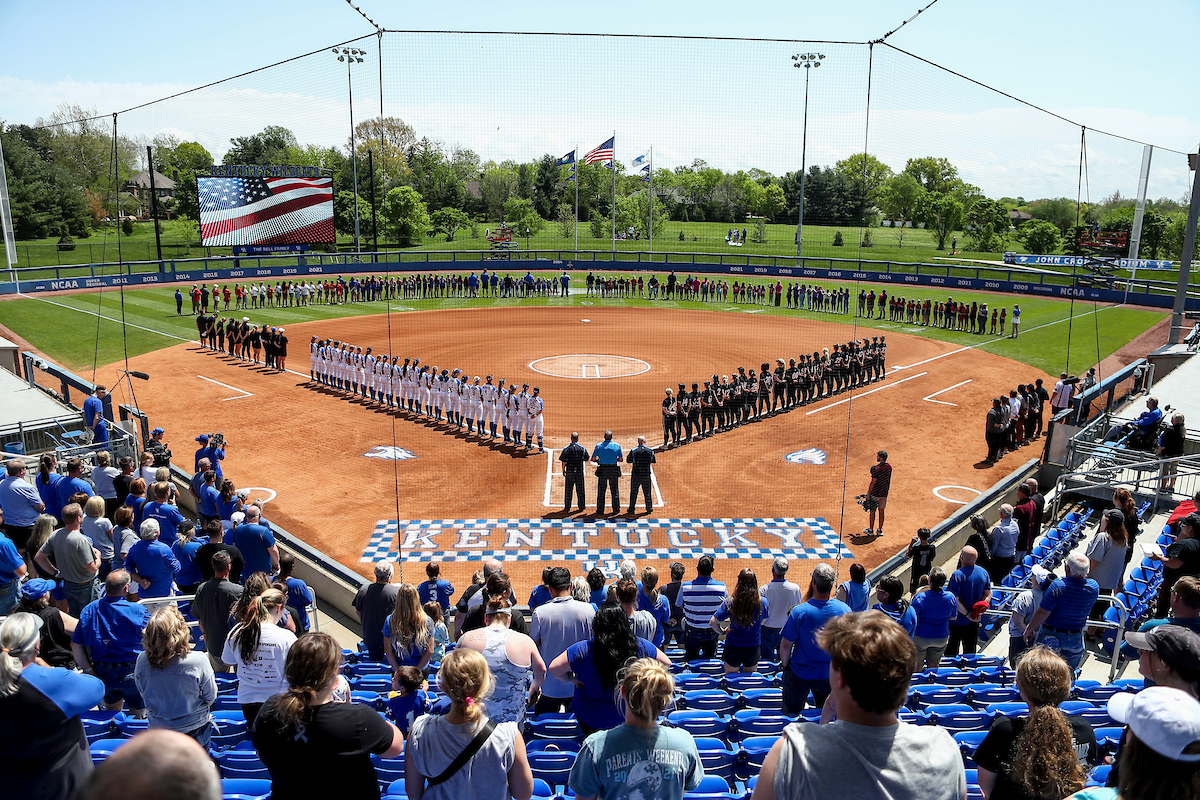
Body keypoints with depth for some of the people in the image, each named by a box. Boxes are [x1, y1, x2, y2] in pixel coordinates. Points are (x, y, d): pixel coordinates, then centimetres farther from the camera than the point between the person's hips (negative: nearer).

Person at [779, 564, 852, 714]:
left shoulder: (799, 611, -25)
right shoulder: (845, 610, -16)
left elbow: (785, 645, -16)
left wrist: (785, 663, 3)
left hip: (799, 675, -3)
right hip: (830, 675, 3)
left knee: (791, 715, 18)